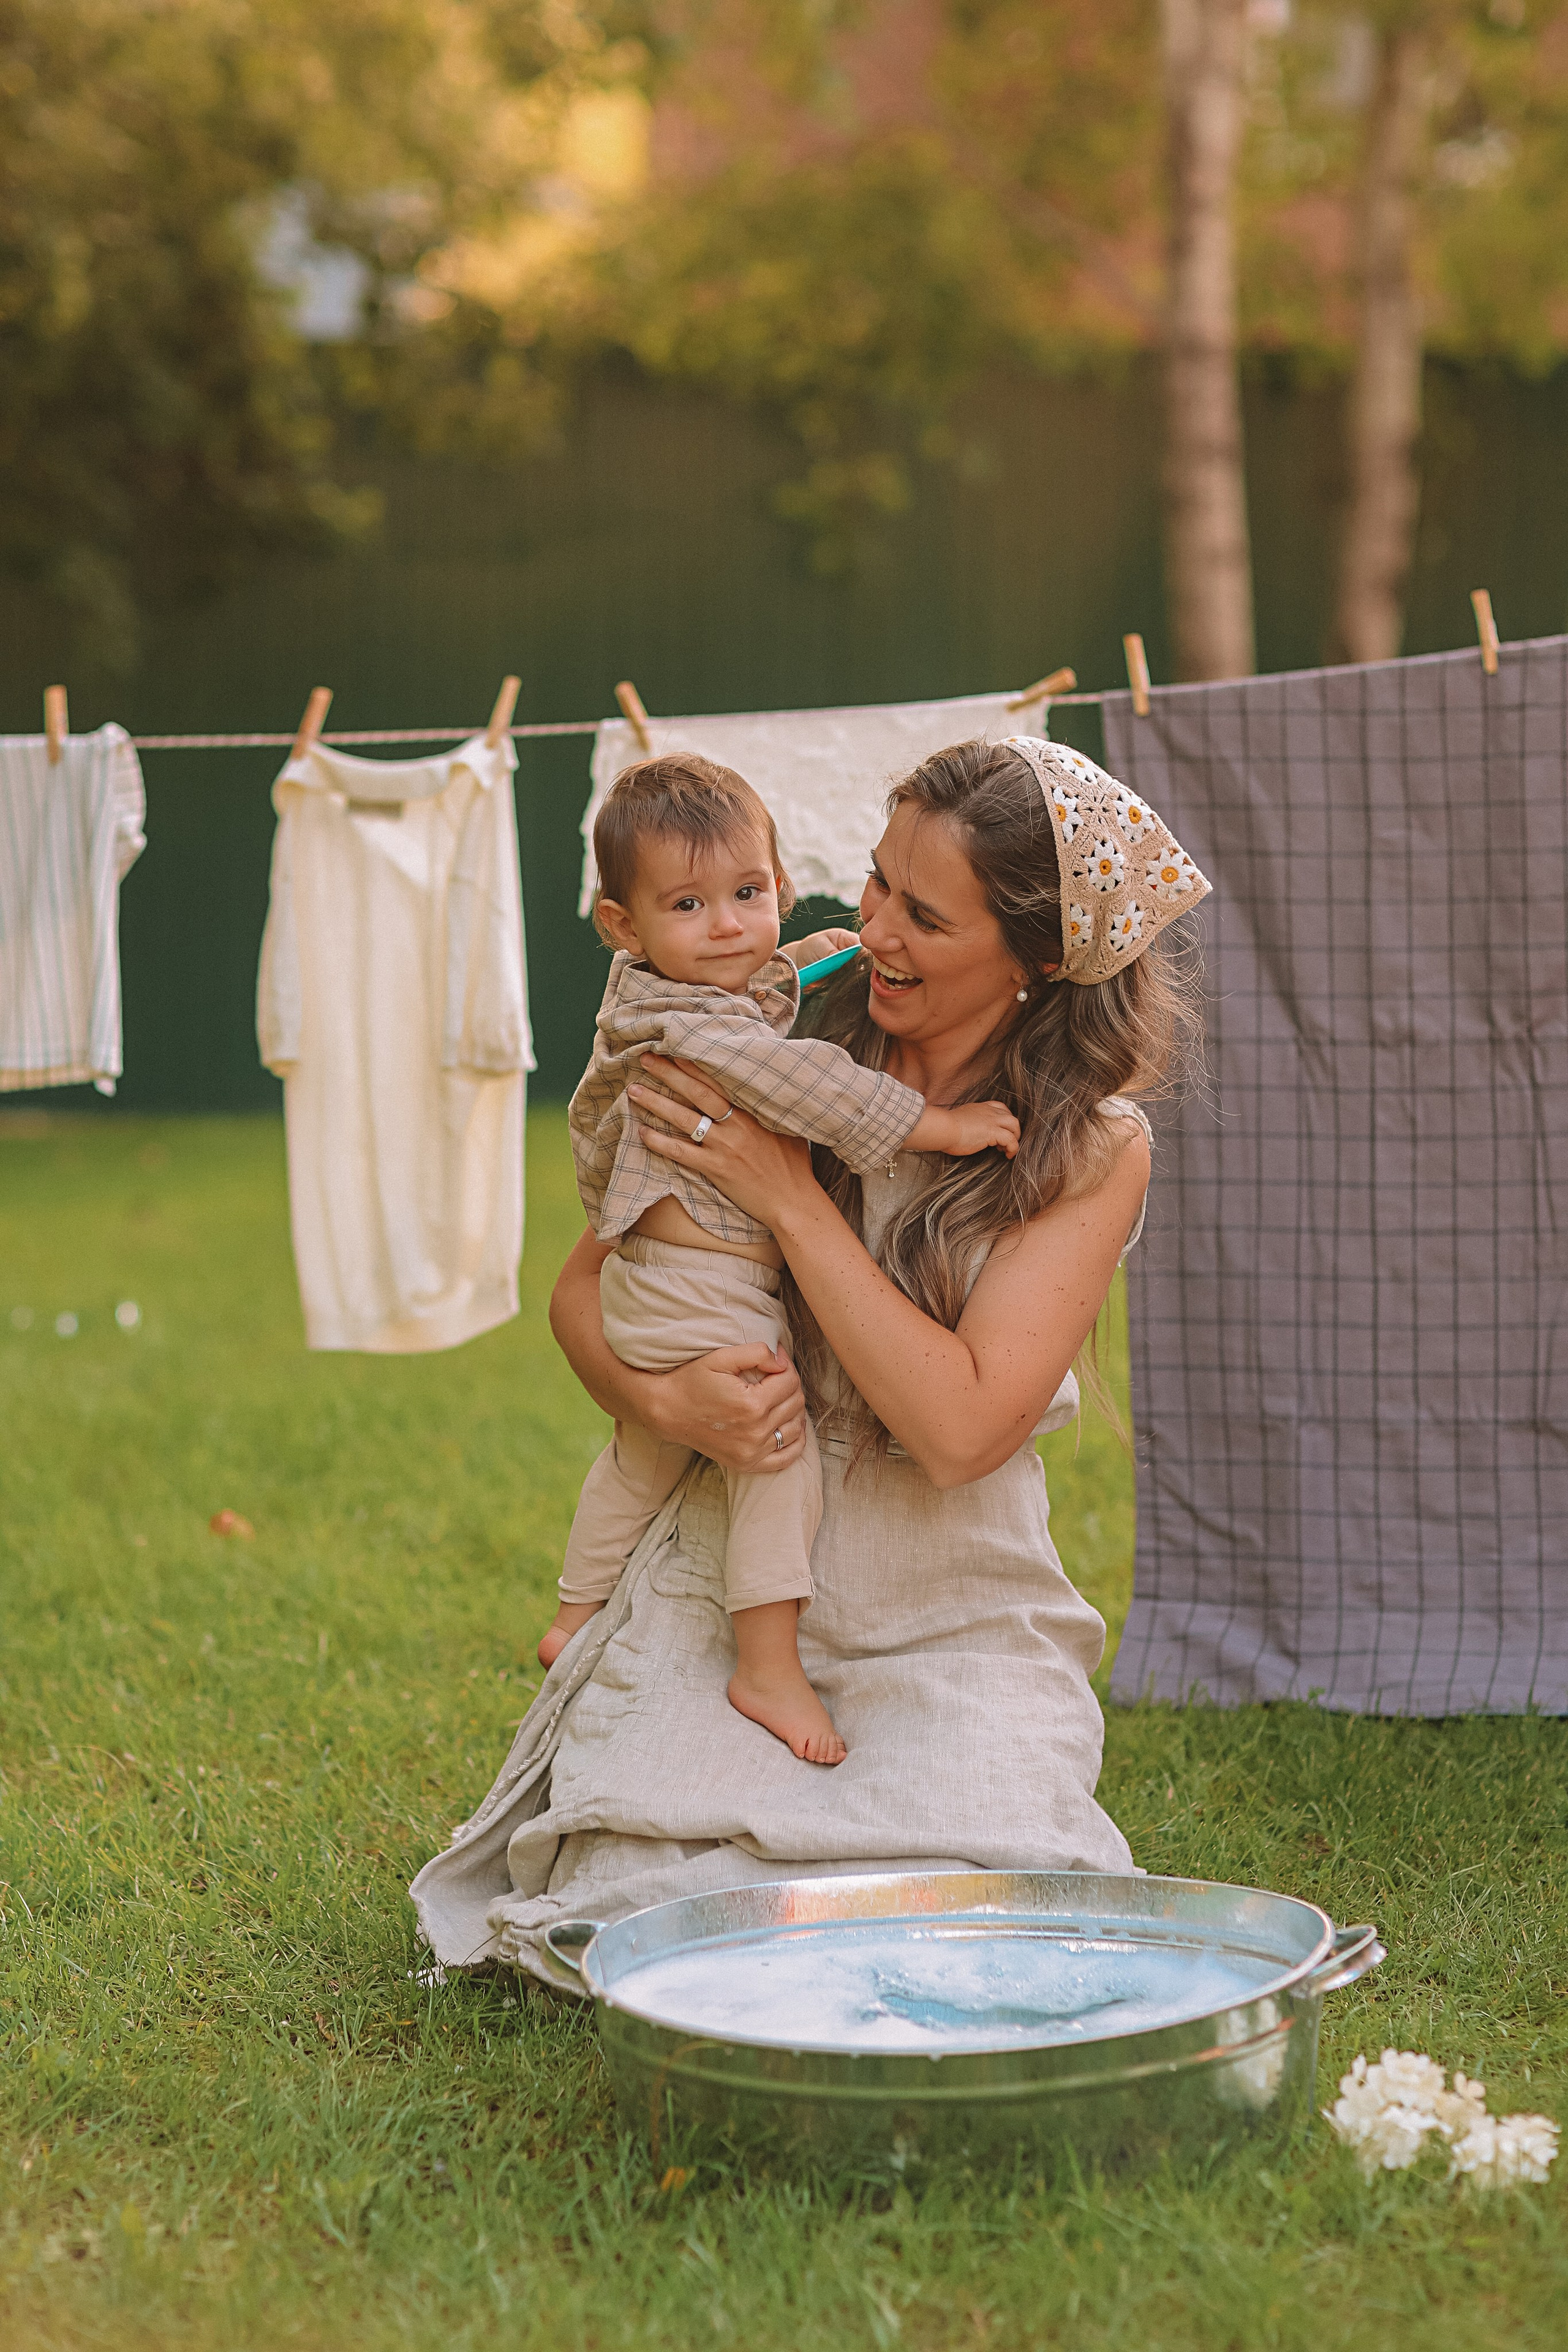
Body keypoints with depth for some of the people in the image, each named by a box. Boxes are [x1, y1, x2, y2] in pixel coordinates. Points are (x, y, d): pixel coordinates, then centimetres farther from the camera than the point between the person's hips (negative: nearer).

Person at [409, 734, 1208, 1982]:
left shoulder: (1096, 1149, -6)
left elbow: (959, 1430, -18)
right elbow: (585, 1285, 6)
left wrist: (790, 1194, -18)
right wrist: (664, 1396, -17)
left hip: (954, 1631, -1)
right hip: (722, 1597, 1)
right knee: (650, 1915, -20)